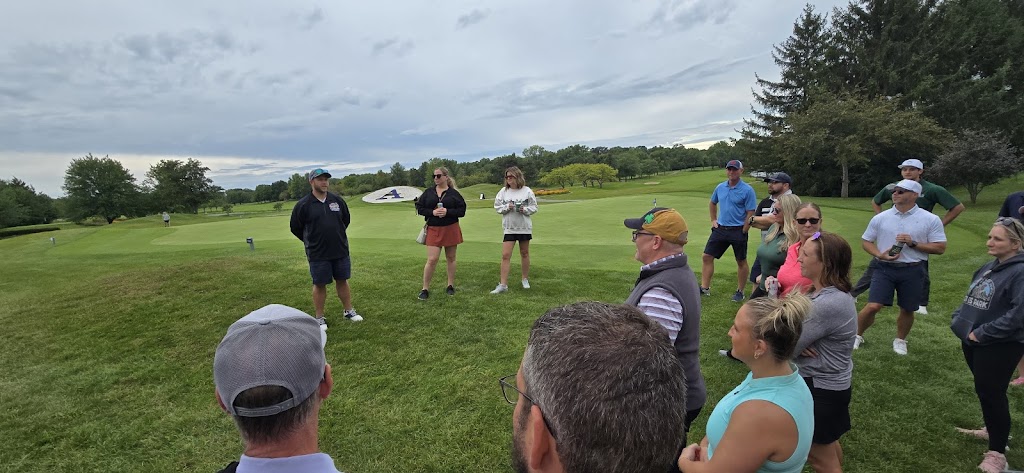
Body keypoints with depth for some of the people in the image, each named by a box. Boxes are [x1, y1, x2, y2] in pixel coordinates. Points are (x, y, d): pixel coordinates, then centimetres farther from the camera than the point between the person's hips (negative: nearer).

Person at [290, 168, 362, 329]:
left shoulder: (337, 200, 2)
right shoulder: (303, 205, -7)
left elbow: (346, 220, 17)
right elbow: (296, 228, 4)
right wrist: (311, 242, 12)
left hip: (341, 251, 3)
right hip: (318, 254, -3)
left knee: (342, 280, 12)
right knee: (319, 284, 6)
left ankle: (349, 311, 25)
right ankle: (320, 318, 19)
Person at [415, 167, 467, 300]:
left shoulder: (454, 193, 0)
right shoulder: (428, 192, 5)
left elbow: (462, 210, -3)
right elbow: (419, 208, 4)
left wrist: (447, 211, -17)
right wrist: (432, 212, -12)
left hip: (451, 229, 0)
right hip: (433, 229, 0)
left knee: (450, 258, 10)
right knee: (432, 260, -6)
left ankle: (450, 286, 25)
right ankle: (425, 289, 6)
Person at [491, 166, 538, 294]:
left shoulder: (527, 191, -5)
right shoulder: (503, 191, -1)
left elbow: (534, 207, -1)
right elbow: (497, 207, 2)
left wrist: (524, 209, -19)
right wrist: (507, 207, -15)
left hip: (524, 227, 0)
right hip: (509, 228, 1)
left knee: (524, 253, 13)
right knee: (505, 255, -6)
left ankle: (525, 279, 32)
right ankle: (503, 285, -2)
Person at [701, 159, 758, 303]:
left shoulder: (747, 190, -11)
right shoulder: (720, 187, 5)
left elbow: (750, 214, -11)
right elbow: (712, 203, 23)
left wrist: (742, 233, -13)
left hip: (738, 230, -5)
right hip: (720, 228, 5)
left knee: (741, 262, 8)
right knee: (707, 257, 1)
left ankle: (740, 291, 20)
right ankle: (705, 287, 10)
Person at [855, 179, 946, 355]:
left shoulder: (930, 220, -2)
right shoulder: (880, 218, 0)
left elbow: (940, 248, -2)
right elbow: (866, 241, 7)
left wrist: (913, 243, -16)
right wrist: (880, 255, -11)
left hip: (913, 271, 1)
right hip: (885, 268, 0)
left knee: (907, 310, 12)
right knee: (873, 306, -8)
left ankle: (900, 340, 35)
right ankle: (857, 335, 12)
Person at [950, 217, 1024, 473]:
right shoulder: (990, 267, 8)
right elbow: (971, 300, 17)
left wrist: (981, 334, -21)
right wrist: (959, 321, 3)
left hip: (1000, 346, -8)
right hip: (974, 341, 8)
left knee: (991, 393, 0)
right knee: (984, 390, 22)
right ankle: (994, 429, 42)